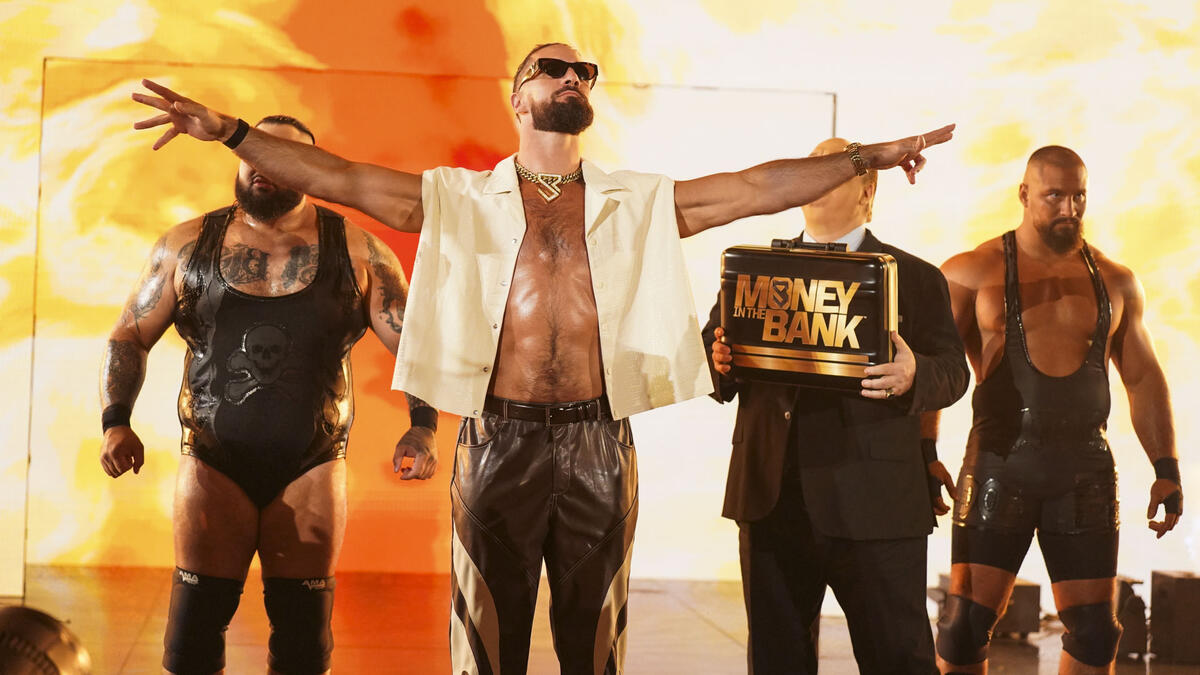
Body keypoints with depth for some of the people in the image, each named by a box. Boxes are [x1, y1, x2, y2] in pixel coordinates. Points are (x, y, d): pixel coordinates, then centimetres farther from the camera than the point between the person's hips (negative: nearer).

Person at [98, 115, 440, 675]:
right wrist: (116, 422, -5)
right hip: (213, 465, 1)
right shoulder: (187, 246, 5)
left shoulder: (357, 253, 1)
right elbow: (129, 338, 10)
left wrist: (422, 426, -15)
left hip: (311, 470, 0)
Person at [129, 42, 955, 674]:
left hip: (599, 443, 2)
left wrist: (865, 157, 2)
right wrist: (230, 131, -9)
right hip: (501, 439, -1)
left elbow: (759, 188, 7)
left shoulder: (640, 203, 10)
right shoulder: (460, 199, 6)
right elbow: (337, 177, 0)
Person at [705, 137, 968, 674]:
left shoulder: (915, 278, 7)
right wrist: (720, 363, -10)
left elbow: (952, 371, 0)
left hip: (874, 504, -3)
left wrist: (914, 375, -22)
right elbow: (711, 342, 15)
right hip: (771, 499, 3)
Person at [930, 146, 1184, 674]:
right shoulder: (972, 273, 1)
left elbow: (1144, 379, 15)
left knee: (1094, 631, 5)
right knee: (966, 623, -6)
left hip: (1086, 470, 3)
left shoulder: (1115, 282, 11)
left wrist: (1166, 468, 6)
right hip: (1000, 462, -3)